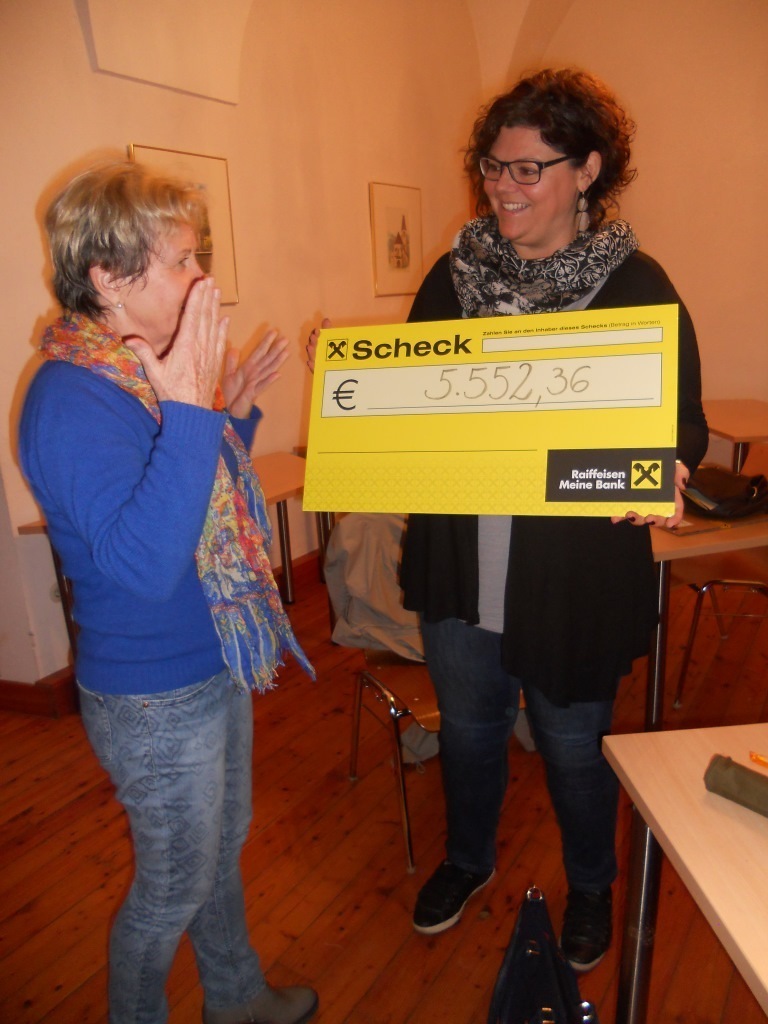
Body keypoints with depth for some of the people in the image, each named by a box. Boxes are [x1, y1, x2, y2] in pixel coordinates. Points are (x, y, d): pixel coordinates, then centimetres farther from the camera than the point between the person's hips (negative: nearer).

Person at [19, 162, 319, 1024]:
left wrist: (233, 412, 4)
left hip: (215, 666, 9)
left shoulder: (144, 370, 3)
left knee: (223, 847, 27)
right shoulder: (71, 401, -24)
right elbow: (144, 561, -36)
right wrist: (190, 413, -39)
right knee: (175, 884, 15)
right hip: (155, 699, -9)